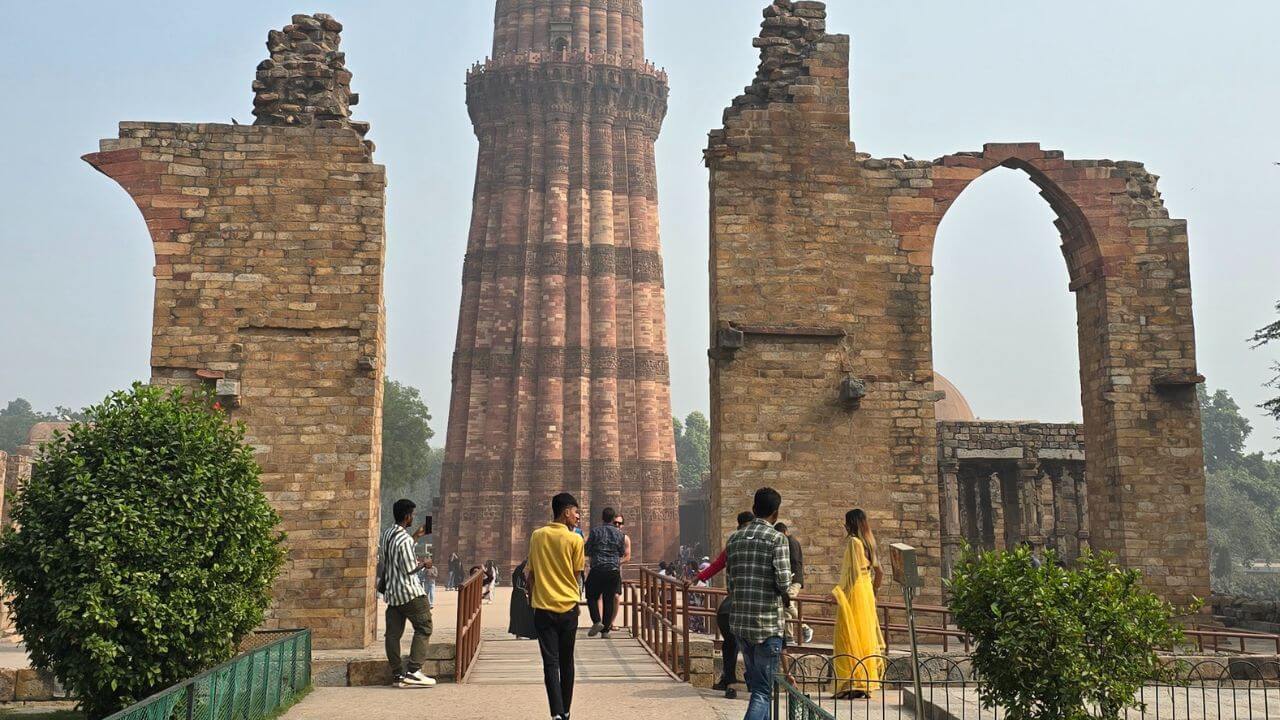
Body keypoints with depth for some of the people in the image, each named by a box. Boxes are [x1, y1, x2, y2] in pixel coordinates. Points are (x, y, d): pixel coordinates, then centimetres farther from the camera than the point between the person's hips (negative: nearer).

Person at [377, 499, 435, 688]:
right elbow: (410, 569, -18)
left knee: (393, 633, 6)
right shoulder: (405, 539, -18)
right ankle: (413, 670, -9)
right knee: (423, 628, -1)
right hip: (410, 592, -9)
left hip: (391, 591, 9)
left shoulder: (386, 534, 9)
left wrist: (416, 536, 31)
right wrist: (423, 564, 0)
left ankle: (397, 674, 8)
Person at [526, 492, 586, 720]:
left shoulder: (537, 536, 3)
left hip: (543, 608, 1)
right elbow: (577, 573, 1)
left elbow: (530, 573, 10)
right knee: (566, 662, 14)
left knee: (550, 662, -3)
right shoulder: (575, 539, -7)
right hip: (568, 607, -1)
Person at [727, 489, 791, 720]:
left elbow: (730, 586, 11)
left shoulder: (734, 539, 9)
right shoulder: (777, 539, -8)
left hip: (740, 621, 6)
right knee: (763, 691, -3)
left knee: (755, 683, 21)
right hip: (768, 623, -6)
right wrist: (786, 590, 7)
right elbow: (783, 582, -15)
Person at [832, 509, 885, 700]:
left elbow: (851, 571, -19)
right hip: (867, 594, 9)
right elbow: (879, 572, 16)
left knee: (849, 638, -6)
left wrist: (839, 593, -15)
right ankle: (866, 684, 12)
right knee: (865, 636, 10)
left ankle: (851, 685, -9)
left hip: (853, 593, -9)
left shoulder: (853, 542, -12)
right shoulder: (868, 543, 13)